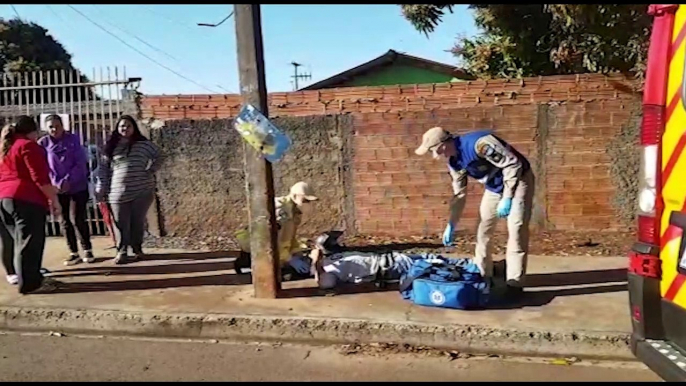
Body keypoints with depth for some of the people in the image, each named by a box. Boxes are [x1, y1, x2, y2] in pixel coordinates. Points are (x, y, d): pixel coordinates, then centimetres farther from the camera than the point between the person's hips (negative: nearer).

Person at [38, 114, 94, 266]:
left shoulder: (73, 139, -4)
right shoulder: (43, 143, -2)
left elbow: (81, 164, -8)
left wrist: (68, 181, -16)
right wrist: (57, 184, -17)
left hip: (77, 186, -2)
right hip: (57, 189, 2)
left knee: (79, 220, 0)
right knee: (65, 221, 8)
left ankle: (87, 250, 13)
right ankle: (73, 253, 17)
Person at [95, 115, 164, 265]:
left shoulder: (143, 144, 2)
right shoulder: (111, 146, 7)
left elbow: (158, 156, 13)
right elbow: (104, 168, 7)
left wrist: (150, 171, 1)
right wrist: (100, 189, 3)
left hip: (141, 191, -1)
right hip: (118, 192, 1)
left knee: (137, 222, 6)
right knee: (121, 224, 2)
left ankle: (137, 250, 19)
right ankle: (121, 252, 10)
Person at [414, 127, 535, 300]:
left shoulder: (479, 143, -33)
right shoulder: (454, 162, -6)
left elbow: (513, 164, -30)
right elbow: (459, 194, 5)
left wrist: (507, 198, -28)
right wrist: (451, 225, 4)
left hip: (518, 180, -8)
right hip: (494, 186, 8)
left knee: (516, 229, -12)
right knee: (483, 230, 8)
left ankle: (514, 283, -5)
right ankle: (483, 276, 20)